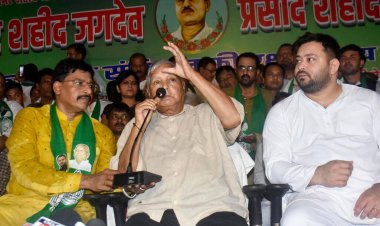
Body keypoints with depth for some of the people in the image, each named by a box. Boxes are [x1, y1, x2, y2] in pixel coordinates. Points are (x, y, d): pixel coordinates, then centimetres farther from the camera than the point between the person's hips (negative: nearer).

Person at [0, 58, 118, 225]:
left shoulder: (102, 132, 13)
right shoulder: (30, 117, 6)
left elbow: (106, 182, 8)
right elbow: (23, 168, -9)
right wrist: (85, 180, -15)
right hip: (26, 202, -2)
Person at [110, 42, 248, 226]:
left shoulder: (206, 115, 17)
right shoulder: (136, 124, 21)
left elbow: (233, 118, -5)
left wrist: (191, 74, -2)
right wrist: (138, 127, 0)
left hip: (211, 207, 0)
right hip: (152, 210, 1)